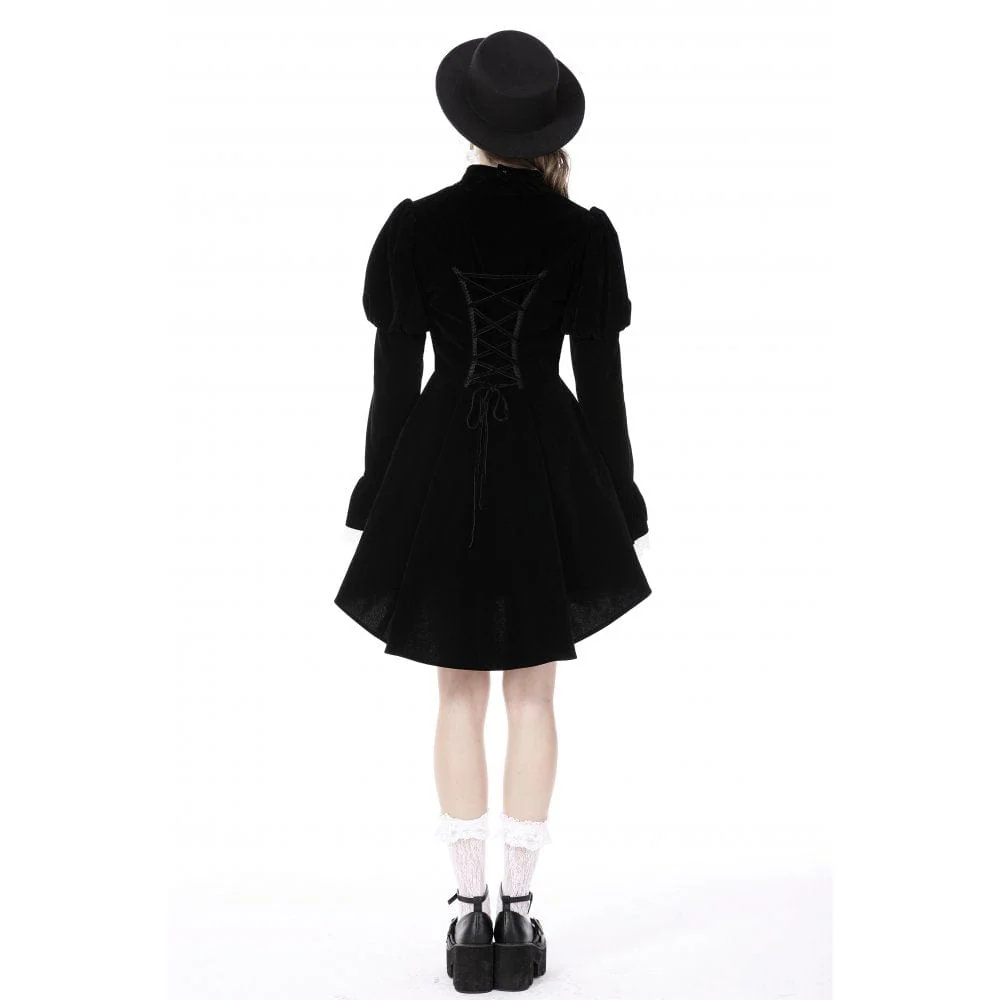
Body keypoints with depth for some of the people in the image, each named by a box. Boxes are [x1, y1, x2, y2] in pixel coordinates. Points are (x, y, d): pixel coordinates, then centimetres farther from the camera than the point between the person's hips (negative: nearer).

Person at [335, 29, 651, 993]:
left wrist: (383, 499, 6)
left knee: (460, 695, 9)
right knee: (532, 694, 9)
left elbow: (393, 376, -2)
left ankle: (471, 912, 12)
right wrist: (612, 509, 7)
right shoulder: (581, 233, -4)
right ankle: (519, 910, 13)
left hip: (441, 471, 0)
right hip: (548, 475, 0)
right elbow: (601, 380, -2)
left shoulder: (416, 226, -4)